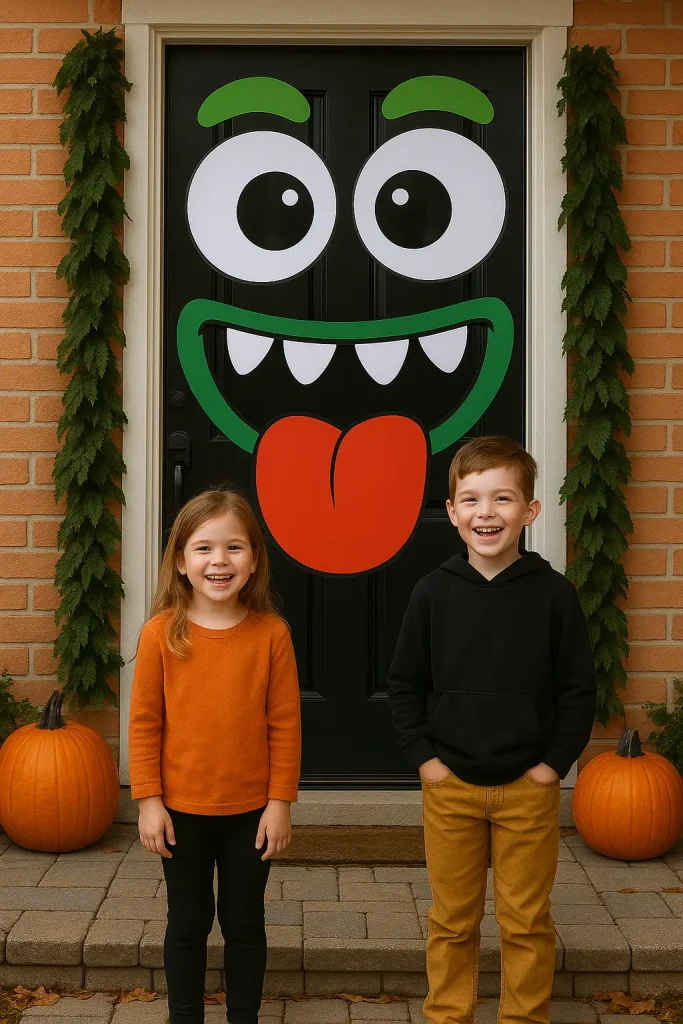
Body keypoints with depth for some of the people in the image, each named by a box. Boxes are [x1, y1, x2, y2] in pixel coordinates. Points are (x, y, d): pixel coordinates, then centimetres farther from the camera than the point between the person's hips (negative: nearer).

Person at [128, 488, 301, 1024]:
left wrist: (281, 802, -5)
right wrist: (148, 800, -6)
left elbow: (285, 724, -6)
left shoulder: (271, 633, -9)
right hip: (181, 810, 0)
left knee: (245, 922, 15)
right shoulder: (161, 633, -10)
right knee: (188, 922, 16)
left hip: (251, 811, 0)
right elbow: (145, 721, -5)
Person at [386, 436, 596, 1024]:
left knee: (527, 921, 9)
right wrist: (423, 756, -4)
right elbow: (405, 682, 4)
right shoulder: (435, 592, -3)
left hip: (529, 786, -1)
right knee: (452, 920, 12)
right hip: (450, 784, 1)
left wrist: (555, 761, -7)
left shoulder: (553, 593, -7)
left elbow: (578, 689, -2)